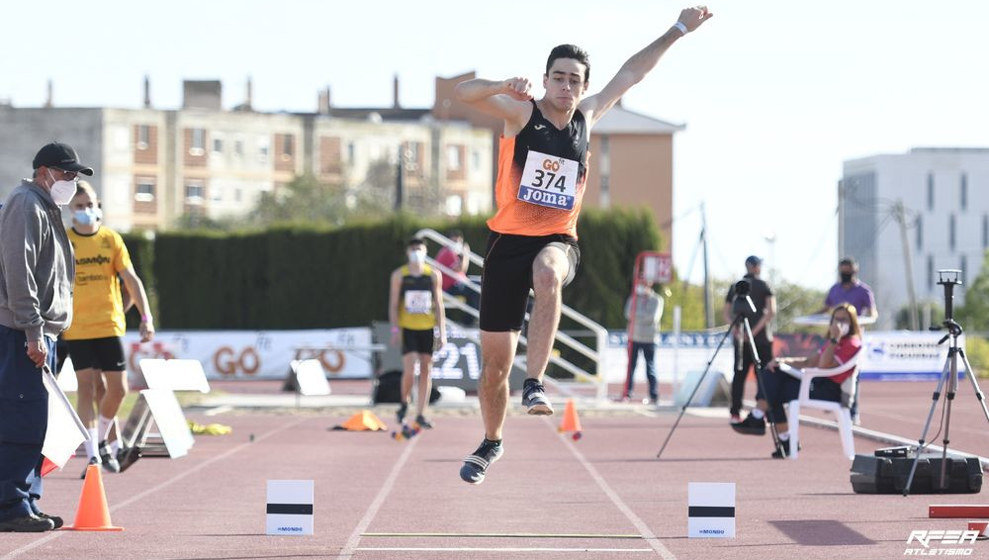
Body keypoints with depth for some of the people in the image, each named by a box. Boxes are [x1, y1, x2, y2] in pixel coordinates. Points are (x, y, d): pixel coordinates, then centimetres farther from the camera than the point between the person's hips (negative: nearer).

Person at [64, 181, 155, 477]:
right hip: (77, 328, -1)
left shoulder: (111, 239, 4)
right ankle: (93, 455, -2)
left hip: (110, 324, 1)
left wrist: (146, 316, -9)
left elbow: (131, 280, 1)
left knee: (117, 388, 0)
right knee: (88, 387, -4)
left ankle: (103, 439, 25)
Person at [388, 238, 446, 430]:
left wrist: (442, 331, 3)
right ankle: (405, 403, 14)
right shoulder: (399, 275, 2)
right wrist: (395, 329, -7)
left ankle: (421, 415, 7)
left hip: (427, 328, 2)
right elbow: (393, 304, 2)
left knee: (426, 370, 1)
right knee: (409, 371, -13)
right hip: (407, 328, -2)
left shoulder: (433, 275, 7)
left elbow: (438, 304, 8)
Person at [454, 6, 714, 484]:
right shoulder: (520, 112, -3)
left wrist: (679, 30, 20)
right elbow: (463, 93, -18)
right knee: (495, 360, 3)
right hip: (509, 240, -1)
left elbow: (630, 74, 17)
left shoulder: (587, 116, 8)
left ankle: (534, 385, -39)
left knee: (548, 273, -39)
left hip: (558, 240, 1)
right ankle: (491, 443, 28)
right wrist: (503, 86, -37)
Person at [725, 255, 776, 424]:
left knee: (739, 374, 7)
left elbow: (726, 312, 5)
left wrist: (735, 329, -7)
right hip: (761, 339, -4)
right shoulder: (762, 285, -3)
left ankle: (735, 413, 2)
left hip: (740, 339, 4)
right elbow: (771, 311, -13)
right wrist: (755, 330, -14)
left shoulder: (735, 287, 10)